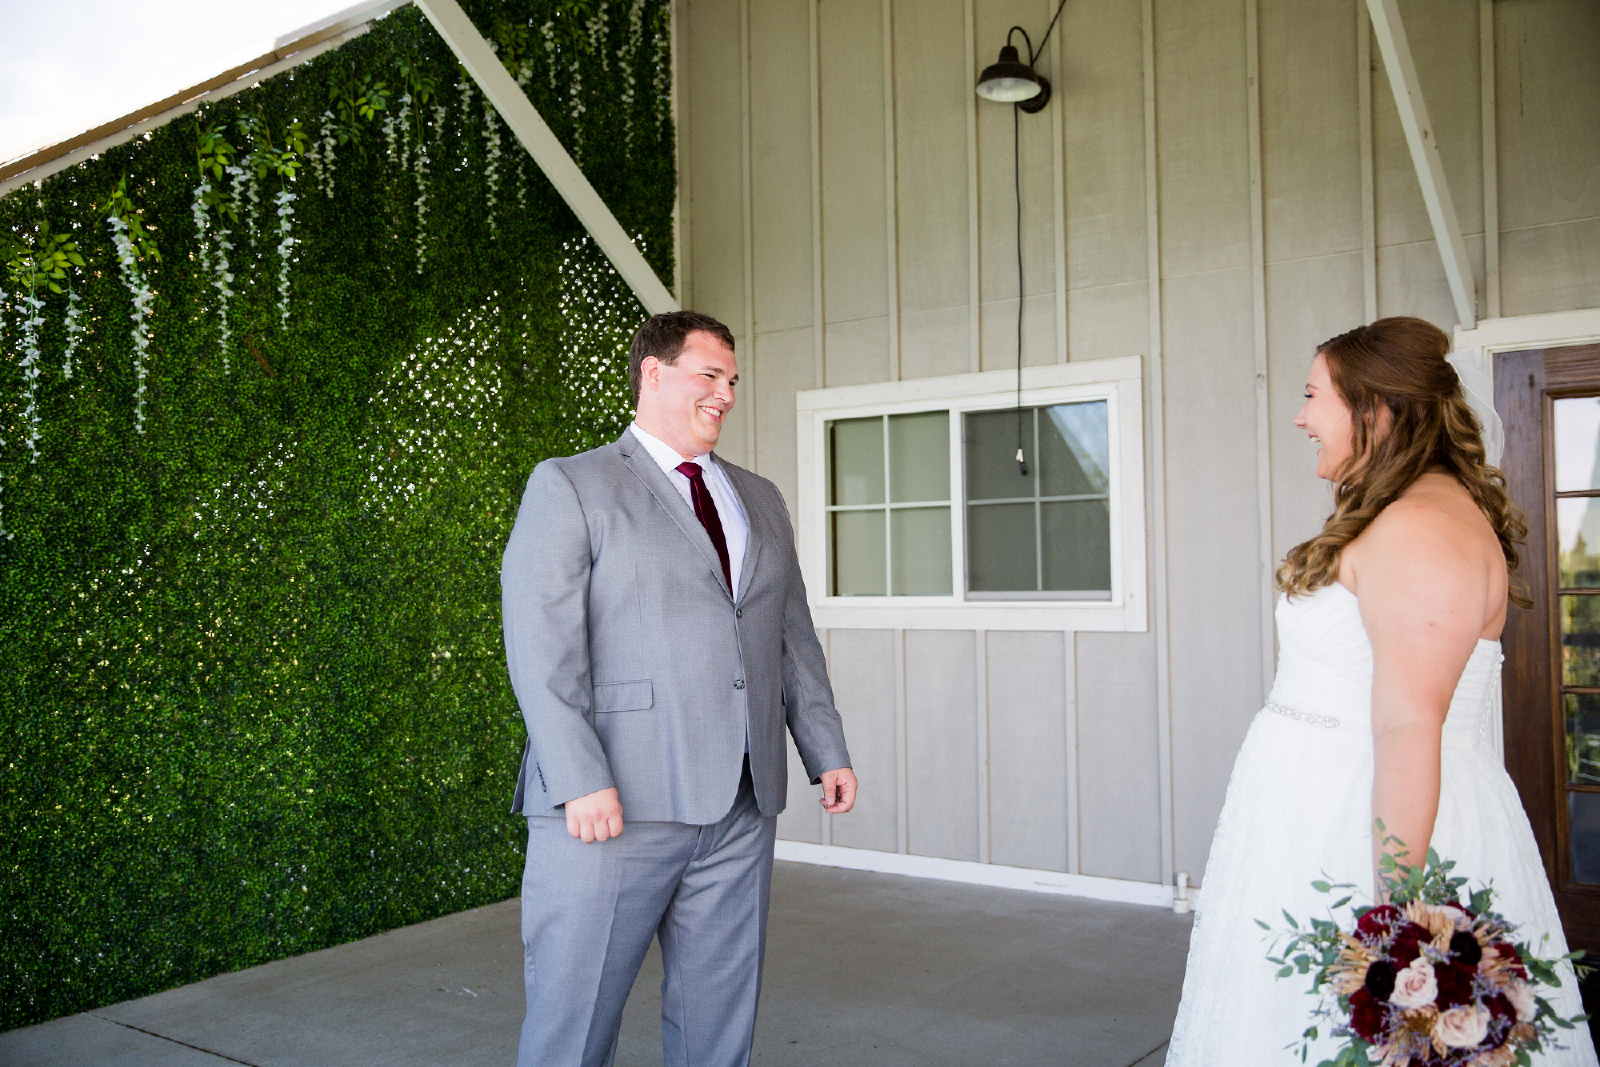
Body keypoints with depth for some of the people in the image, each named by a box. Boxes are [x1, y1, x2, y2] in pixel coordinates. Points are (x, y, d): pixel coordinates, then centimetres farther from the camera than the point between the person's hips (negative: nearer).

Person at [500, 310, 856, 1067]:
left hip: (741, 805, 6)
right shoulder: (569, 486, 0)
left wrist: (827, 752, 11)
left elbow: (794, 638, 20)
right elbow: (541, 643, -9)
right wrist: (581, 780, -18)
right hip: (614, 804, -5)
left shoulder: (759, 500, 19)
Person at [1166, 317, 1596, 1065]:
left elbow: (1409, 728, -24)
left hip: (1372, 828, -10)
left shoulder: (1421, 527, -18)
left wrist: (1391, 912, -25)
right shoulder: (1396, 518, 15)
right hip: (1325, 822, 10)